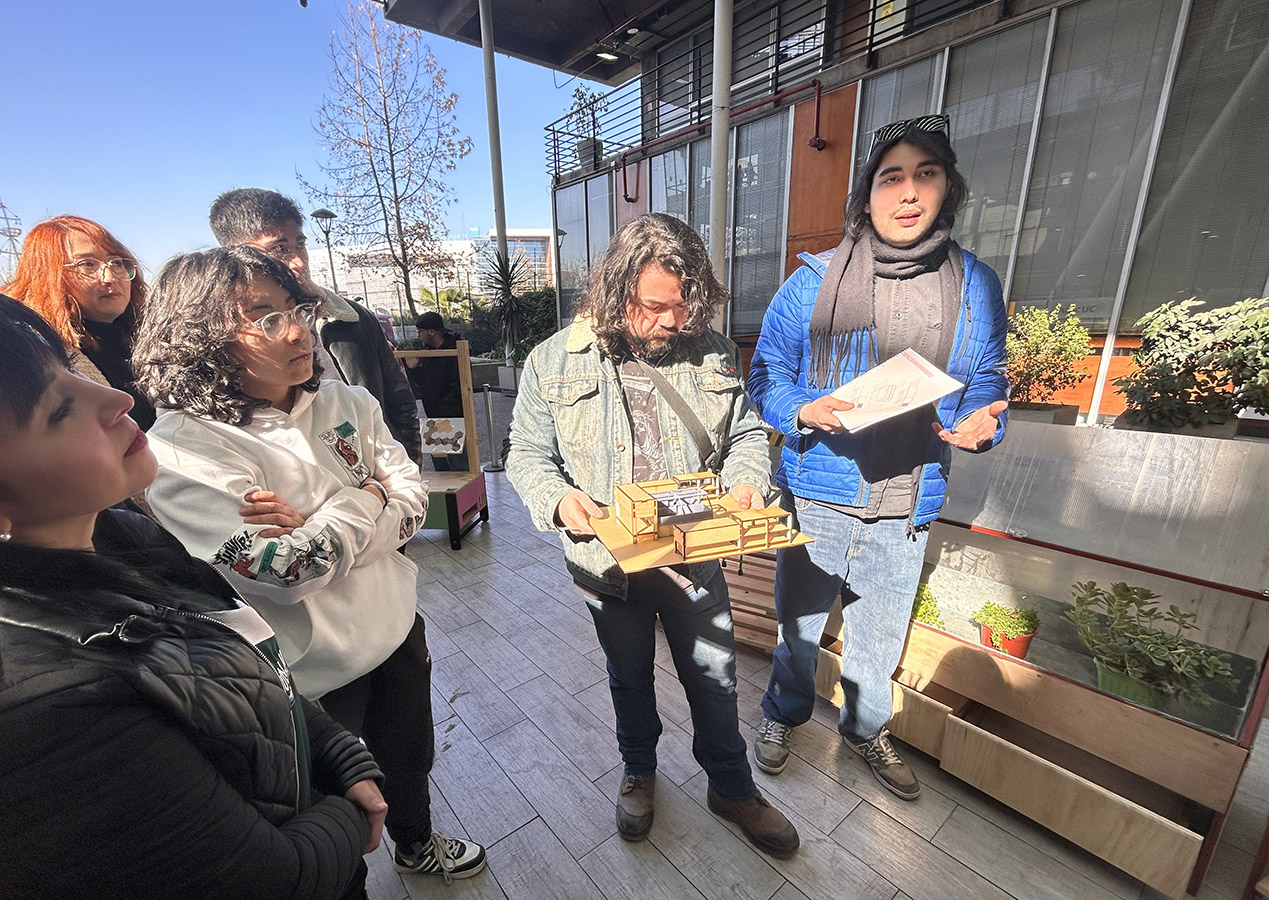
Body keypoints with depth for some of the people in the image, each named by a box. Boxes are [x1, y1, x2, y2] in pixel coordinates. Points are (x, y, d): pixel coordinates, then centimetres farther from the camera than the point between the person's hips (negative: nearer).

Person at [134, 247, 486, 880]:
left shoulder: (346, 403, -5)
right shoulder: (182, 451, -22)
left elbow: (413, 502, -9)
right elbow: (288, 572, -29)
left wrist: (314, 524, -23)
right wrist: (369, 496, -17)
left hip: (397, 632, 6)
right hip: (310, 675, -5)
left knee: (409, 762, 31)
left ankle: (417, 844, 62)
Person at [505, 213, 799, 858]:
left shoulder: (713, 352, -4)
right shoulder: (554, 361, -10)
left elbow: (745, 433, 6)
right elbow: (526, 455, -3)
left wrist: (746, 479, -14)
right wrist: (559, 498, -22)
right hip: (609, 559, 0)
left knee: (715, 678, 18)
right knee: (629, 676, 23)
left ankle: (732, 787, 47)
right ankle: (639, 770, 54)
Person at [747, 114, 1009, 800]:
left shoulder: (975, 286, 2)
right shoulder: (814, 280, -7)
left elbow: (987, 378, 10)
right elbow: (766, 374, -3)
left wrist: (977, 423, -12)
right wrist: (804, 410, -23)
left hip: (907, 506, 3)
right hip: (817, 494, -2)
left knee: (882, 629, 21)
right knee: (799, 618, 17)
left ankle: (866, 727, 51)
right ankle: (783, 714, 48)